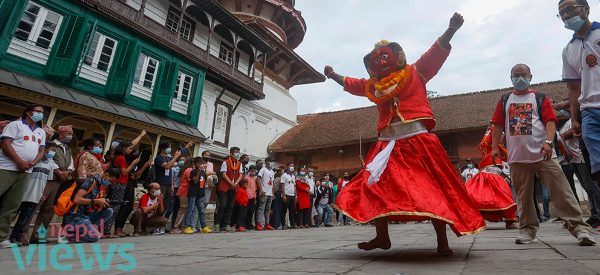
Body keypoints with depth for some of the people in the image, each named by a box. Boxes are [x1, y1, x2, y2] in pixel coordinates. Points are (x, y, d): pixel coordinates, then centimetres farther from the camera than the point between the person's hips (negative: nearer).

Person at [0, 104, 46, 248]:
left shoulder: (41, 132, 20)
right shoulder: (15, 125, 3)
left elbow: (42, 151, 15)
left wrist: (32, 163, -5)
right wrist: (20, 162, -14)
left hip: (25, 172, 5)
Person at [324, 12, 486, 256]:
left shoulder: (415, 73, 7)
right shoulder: (373, 85, 17)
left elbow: (437, 52, 0)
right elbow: (350, 84, 31)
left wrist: (452, 28, -11)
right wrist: (333, 75, 33)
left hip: (418, 141, -4)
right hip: (387, 145, 4)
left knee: (433, 190, -1)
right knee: (376, 189, 1)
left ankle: (442, 242, 11)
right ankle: (382, 237, 16)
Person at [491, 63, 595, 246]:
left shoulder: (540, 98, 10)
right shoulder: (504, 101, 14)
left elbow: (550, 121, -1)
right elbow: (498, 125, 11)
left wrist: (548, 142, -17)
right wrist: (494, 147, 3)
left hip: (541, 154, -1)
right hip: (516, 157, 1)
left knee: (561, 190, -3)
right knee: (523, 196, 6)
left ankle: (578, 227, 7)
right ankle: (528, 229, 16)